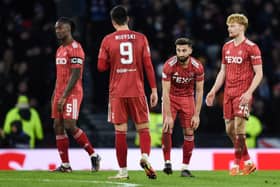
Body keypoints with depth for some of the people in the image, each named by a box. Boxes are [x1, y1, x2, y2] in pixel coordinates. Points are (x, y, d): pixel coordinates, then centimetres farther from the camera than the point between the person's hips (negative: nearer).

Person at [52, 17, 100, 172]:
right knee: (58, 127, 3)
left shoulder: (75, 48, -11)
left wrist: (64, 96, -20)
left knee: (70, 126, -15)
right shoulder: (60, 50, 18)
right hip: (60, 93, 9)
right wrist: (54, 96, 18)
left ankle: (93, 155, -1)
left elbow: (75, 75, -17)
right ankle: (65, 165, 6)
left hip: (72, 94, -9)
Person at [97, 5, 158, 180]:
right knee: (143, 128, 8)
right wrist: (154, 90, 3)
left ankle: (123, 171, 0)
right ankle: (145, 156, -18)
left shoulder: (108, 40, -1)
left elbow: (101, 66, 1)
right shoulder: (141, 38, 1)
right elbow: (148, 65, -1)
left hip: (117, 93, 0)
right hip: (137, 91, 0)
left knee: (120, 131, 2)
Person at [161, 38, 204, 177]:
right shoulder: (169, 66, -25)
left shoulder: (197, 67, -19)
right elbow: (165, 92, -23)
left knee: (189, 133, -4)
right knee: (167, 129, -17)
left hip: (187, 98, 2)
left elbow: (199, 91, -11)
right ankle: (167, 162, -9)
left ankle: (185, 167, 1)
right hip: (170, 97, -1)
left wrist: (196, 115, -14)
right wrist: (168, 116, -27)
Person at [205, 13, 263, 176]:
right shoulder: (227, 47, 14)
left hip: (243, 94, -7)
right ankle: (248, 162, 19)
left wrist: (249, 92, -20)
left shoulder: (251, 47, -8)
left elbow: (259, 73, -9)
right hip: (228, 94, 7)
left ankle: (236, 164, -2)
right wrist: (213, 91, 14)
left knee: (239, 128, -12)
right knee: (230, 130, 7)